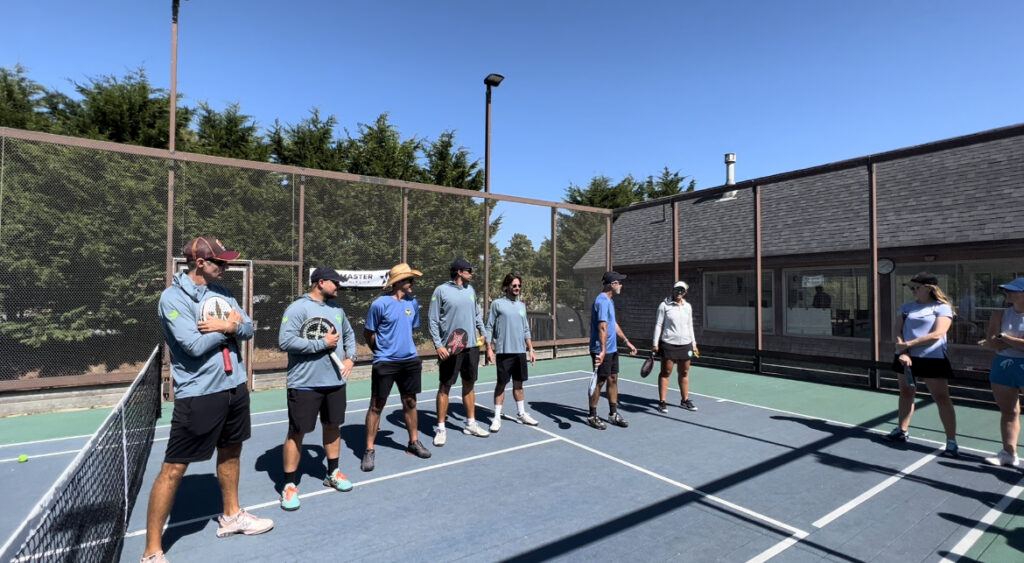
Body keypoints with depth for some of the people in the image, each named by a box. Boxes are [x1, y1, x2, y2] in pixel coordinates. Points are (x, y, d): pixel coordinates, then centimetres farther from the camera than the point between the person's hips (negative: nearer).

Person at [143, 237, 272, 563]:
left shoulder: (220, 292, 8)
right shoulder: (172, 297, -13)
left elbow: (248, 328, 5)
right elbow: (194, 344, -23)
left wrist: (227, 326, -15)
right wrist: (229, 326, -9)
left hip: (235, 387, 7)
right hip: (197, 395, -7)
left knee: (231, 451, 21)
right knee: (174, 469, 1)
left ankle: (231, 516, 40)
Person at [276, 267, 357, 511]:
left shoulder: (336, 309, 10)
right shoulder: (297, 308, -13)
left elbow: (349, 333, 23)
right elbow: (285, 341, -22)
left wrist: (350, 357, 7)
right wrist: (322, 344, -18)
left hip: (335, 381, 7)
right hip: (304, 384, -7)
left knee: (333, 426, 16)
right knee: (296, 433, 3)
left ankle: (333, 473, 33)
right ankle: (289, 485, 19)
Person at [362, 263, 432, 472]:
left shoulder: (413, 302, 5)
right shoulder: (380, 304, -11)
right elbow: (368, 333, -2)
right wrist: (382, 352, 8)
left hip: (410, 360, 5)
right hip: (385, 362, -5)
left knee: (410, 402, 14)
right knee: (376, 406, 3)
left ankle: (413, 443, 30)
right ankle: (369, 450, 16)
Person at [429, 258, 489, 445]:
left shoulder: (470, 290, 10)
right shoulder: (441, 290, -7)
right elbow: (433, 320, -8)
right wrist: (438, 345, -14)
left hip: (471, 346, 6)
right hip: (450, 348, -5)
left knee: (469, 384, 13)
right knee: (445, 387, 3)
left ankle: (471, 424, 26)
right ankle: (440, 428, 15)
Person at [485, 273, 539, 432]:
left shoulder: (522, 305, 12)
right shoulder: (497, 303, -3)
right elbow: (489, 328, -4)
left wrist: (531, 350, 13)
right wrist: (489, 349, -11)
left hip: (520, 351, 5)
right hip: (504, 351, -5)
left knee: (518, 384, 13)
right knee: (501, 384, 2)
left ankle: (521, 414, 24)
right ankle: (497, 417, 12)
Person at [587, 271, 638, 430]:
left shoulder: (609, 301, 14)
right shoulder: (602, 301, -18)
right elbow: (602, 327, -27)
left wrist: (627, 342, 22)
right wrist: (602, 350, -33)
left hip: (612, 349, 9)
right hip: (602, 351, -9)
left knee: (613, 380, 13)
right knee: (600, 381, 1)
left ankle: (613, 414, 24)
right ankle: (592, 416, 14)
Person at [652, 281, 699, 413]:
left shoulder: (688, 306, 10)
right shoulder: (664, 305, -3)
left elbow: (690, 326, 17)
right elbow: (658, 325, -3)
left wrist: (694, 343, 15)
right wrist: (655, 343, -7)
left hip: (685, 344, 4)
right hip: (668, 344, -4)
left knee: (684, 373, 10)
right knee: (665, 372, 0)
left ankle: (685, 400, 24)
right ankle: (662, 402, 6)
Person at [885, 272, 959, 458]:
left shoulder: (942, 308, -6)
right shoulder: (907, 307, 9)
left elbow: (937, 335, -16)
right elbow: (899, 332, 4)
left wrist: (908, 344, -16)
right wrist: (902, 351, -11)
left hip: (933, 359, -5)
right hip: (908, 358, 6)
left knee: (942, 398, -4)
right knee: (905, 393, 14)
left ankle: (951, 441, 3)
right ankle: (902, 430, 27)